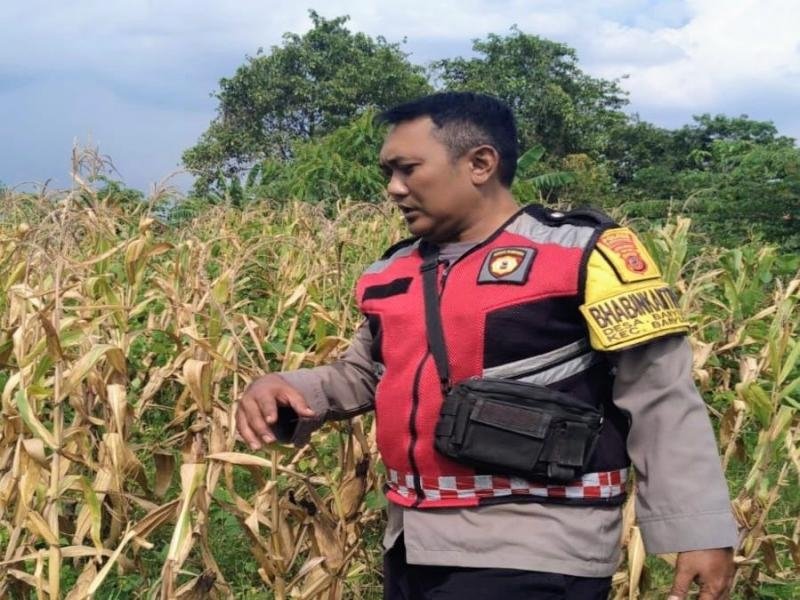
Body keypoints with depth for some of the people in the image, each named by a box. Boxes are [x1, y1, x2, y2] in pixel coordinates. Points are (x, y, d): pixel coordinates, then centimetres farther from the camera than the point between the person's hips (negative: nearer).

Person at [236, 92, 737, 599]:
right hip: (413, 545, 7)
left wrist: (700, 530, -12)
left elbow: (662, 400, -10)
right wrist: (290, 391, 4)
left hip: (535, 556, -6)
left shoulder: (586, 254, -10)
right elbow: (361, 376, 23)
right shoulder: (392, 273, 10)